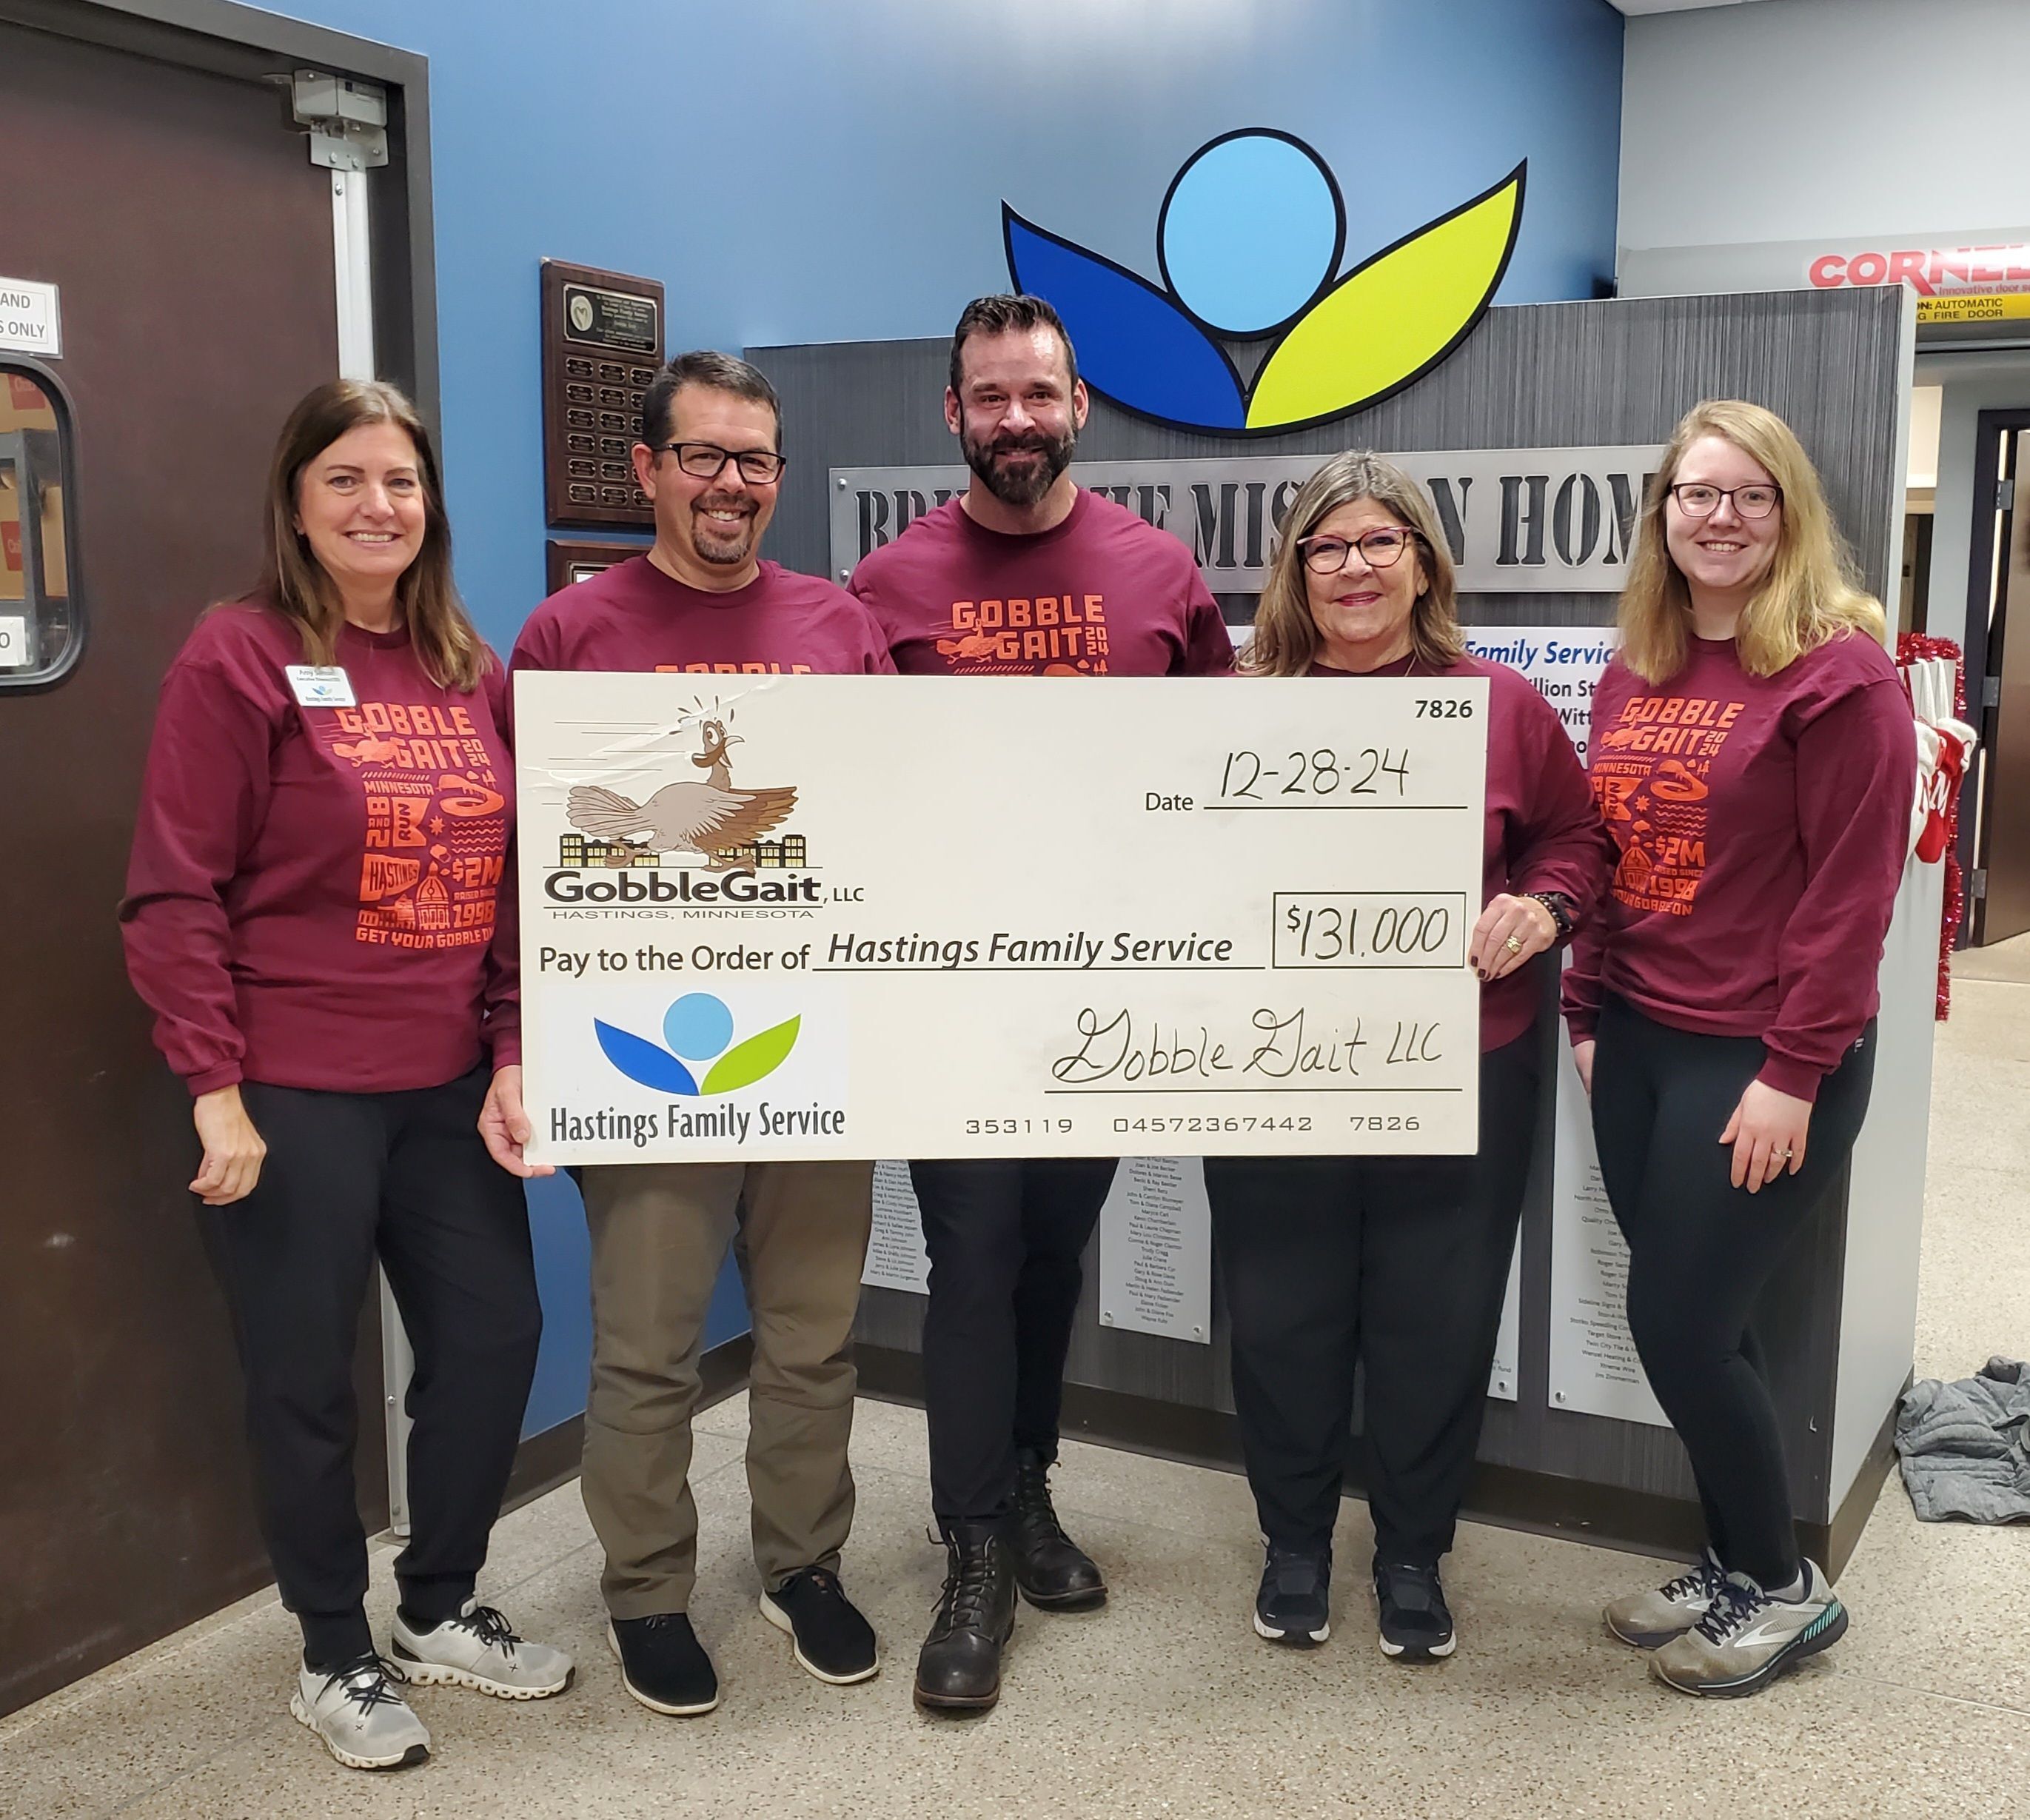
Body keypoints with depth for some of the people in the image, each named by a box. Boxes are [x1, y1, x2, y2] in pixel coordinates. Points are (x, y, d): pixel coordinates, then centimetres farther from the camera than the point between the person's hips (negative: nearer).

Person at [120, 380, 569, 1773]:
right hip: (293, 1093, -5)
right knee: (308, 1378, 7)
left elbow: (510, 883, 11)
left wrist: (514, 1054, 2)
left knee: (496, 1336, 11)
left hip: (447, 1086, 5)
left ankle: (441, 1608, 34)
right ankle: (336, 1659, 28)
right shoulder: (240, 656, -7)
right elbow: (174, 896, -10)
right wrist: (217, 1093, -14)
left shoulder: (472, 669, 8)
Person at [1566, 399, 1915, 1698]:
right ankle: (1736, 1569, 30)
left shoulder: (1840, 670, -11)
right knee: (1695, 1326, 12)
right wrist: (1586, 1012, 11)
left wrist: (1793, 1071, -16)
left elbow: (1853, 890, -14)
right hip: (1638, 1043, 6)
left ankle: (1784, 1589, 21)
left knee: (1681, 1326, -2)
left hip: (1759, 1058, -6)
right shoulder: (1633, 676, 11)